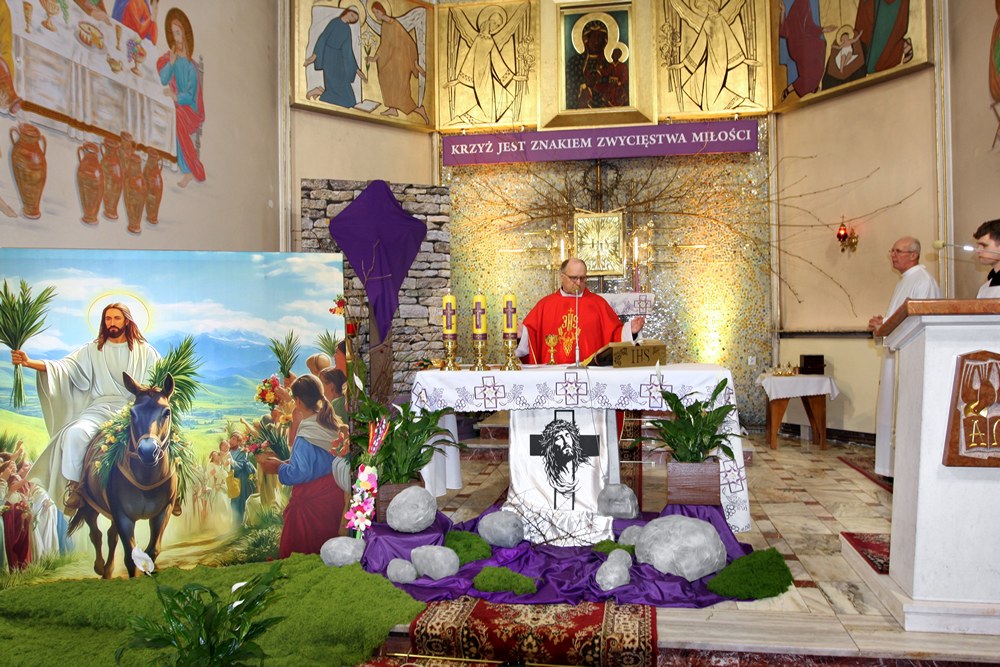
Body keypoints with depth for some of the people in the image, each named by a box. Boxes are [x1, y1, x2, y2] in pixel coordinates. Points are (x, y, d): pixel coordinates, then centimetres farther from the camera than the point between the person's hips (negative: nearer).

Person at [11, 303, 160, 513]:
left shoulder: (145, 352, 10)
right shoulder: (93, 350, 13)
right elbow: (66, 367, 2)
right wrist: (30, 363, -12)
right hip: (101, 407, 2)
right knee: (75, 433, -28)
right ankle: (73, 486, -11)